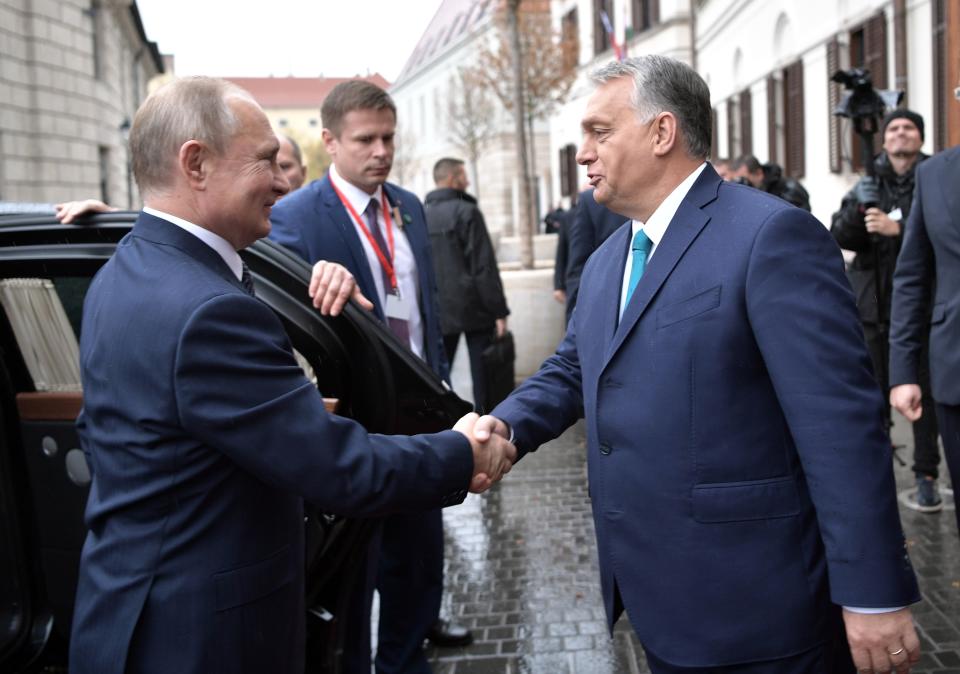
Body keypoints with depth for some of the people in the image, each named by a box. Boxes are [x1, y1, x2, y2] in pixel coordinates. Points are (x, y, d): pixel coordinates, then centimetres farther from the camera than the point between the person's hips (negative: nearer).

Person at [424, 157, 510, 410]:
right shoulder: (466, 212, -11)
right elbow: (484, 267, -14)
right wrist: (499, 310, -10)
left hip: (437, 311, 5)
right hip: (473, 308, -5)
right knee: (482, 372, 3)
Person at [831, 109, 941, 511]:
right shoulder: (869, 183, 9)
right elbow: (839, 237, 2)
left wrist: (898, 229, -20)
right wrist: (858, 209, -16)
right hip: (873, 304, 3)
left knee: (923, 393, 0)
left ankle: (926, 477, 8)